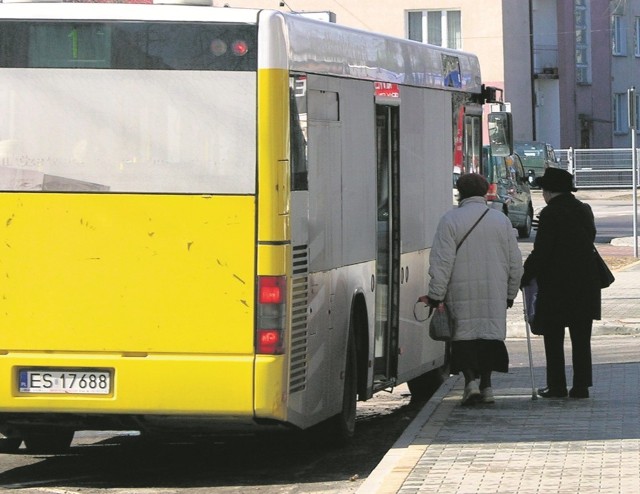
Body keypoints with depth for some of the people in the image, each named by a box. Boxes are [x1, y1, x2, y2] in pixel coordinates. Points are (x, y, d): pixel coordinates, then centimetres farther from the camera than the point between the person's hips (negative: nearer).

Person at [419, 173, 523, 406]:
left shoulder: (450, 220, -5)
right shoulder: (501, 219, 8)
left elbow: (442, 262, -9)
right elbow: (515, 262, 11)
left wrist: (435, 296, -6)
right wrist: (510, 295, 20)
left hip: (462, 292, -3)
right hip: (494, 293, 3)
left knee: (464, 336, 2)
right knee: (490, 333, 10)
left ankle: (470, 378, -14)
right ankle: (486, 385, 9)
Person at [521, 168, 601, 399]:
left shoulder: (550, 214, -13)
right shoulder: (584, 210, 8)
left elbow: (540, 253, -15)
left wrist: (524, 278, -6)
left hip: (556, 285, -6)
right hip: (585, 283, 6)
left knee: (554, 339, 3)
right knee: (581, 338, 8)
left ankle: (557, 386, 2)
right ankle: (581, 385, 7)